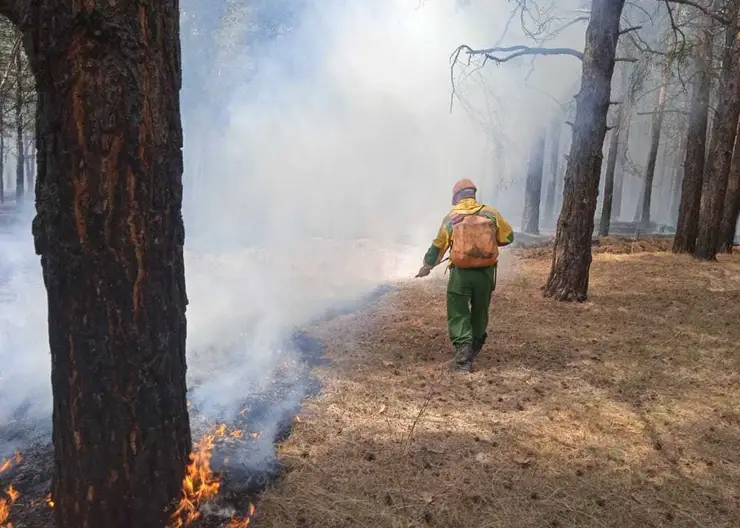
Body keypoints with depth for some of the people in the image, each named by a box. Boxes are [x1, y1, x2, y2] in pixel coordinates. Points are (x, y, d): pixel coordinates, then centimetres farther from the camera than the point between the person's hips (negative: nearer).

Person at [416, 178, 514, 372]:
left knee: (458, 315, 4)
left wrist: (428, 265, 25)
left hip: (461, 273, -2)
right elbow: (508, 237, 7)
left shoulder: (450, 218, 0)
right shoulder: (490, 213, 0)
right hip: (485, 271, 2)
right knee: (480, 311, 20)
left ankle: (463, 356, -9)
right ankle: (474, 351, 37)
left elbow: (438, 245, 10)